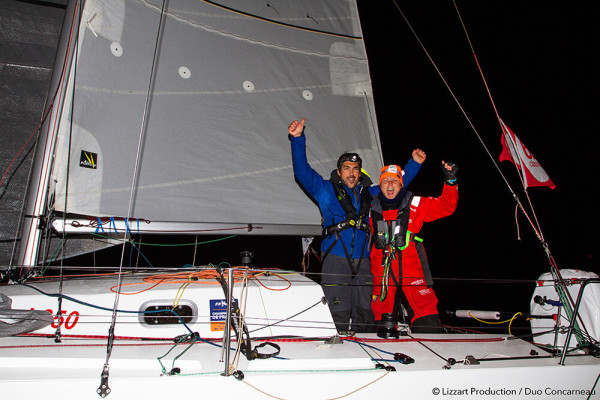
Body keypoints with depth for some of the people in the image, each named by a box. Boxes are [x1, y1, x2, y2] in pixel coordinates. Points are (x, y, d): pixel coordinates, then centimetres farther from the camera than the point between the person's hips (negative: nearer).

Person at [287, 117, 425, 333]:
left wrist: (414, 163, 23)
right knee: (339, 315, -7)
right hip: (335, 258, -3)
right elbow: (302, 171, 2)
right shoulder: (326, 190, 11)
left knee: (365, 315, 3)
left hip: (362, 261, 4)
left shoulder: (370, 194, 21)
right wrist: (298, 139, -8)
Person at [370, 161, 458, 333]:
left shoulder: (415, 204, 6)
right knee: (383, 324, 6)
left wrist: (451, 181, -9)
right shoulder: (373, 209, 12)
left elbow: (446, 206, 2)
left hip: (412, 272, -2)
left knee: (427, 325, -10)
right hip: (382, 273, 2)